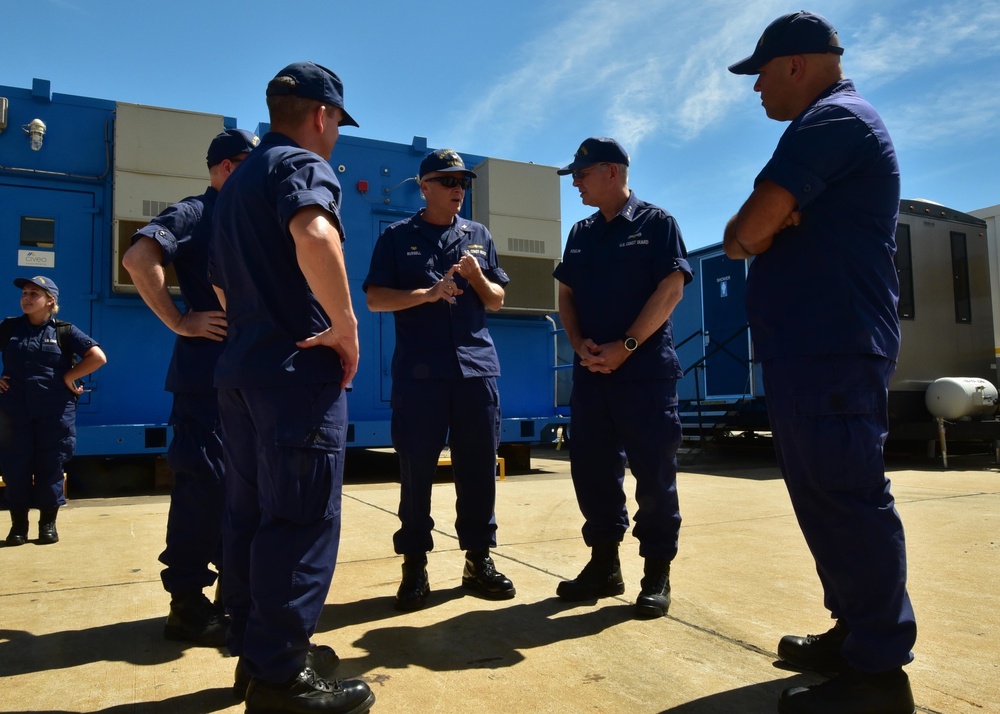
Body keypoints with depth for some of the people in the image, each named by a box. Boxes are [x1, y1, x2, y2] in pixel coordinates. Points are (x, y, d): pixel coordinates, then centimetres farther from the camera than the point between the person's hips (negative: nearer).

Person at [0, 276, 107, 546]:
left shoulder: (64, 330, 0)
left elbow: (98, 357, -6)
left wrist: (68, 377, -7)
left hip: (55, 413, -2)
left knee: (50, 468, 5)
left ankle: (48, 523, 17)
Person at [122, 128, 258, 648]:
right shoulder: (194, 213, -6)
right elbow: (139, 258, -22)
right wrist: (179, 322, -18)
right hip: (208, 369, -8)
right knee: (202, 480, -5)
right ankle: (187, 605, 5)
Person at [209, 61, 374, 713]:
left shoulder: (237, 182, 22)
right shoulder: (304, 165, -7)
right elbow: (313, 234, -30)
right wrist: (345, 326, -23)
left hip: (241, 365, 10)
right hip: (298, 367, -10)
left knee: (250, 513, 13)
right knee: (303, 519, -5)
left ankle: (255, 652, 24)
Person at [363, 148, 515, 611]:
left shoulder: (478, 235, 15)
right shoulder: (397, 236, 6)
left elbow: (496, 301, 14)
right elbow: (375, 299, -1)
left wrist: (477, 277, -7)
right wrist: (428, 294, -14)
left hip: (477, 367, 3)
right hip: (418, 371, -3)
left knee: (479, 468, 6)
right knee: (416, 470, 2)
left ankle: (478, 559, 19)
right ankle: (415, 565, 15)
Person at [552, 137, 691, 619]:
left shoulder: (656, 223, 0)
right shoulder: (580, 234, 16)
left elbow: (671, 289, -9)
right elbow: (566, 295, 14)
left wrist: (625, 347, -15)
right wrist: (580, 345, -4)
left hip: (646, 370, -6)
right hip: (590, 371, 6)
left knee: (653, 472, -1)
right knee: (590, 467, 7)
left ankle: (657, 573, 12)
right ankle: (604, 564, 21)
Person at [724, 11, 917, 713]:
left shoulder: (831, 120, -10)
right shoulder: (837, 124, 25)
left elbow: (747, 231, -19)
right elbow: (766, 233, 19)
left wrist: (750, 230, 3)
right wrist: (765, 226, -2)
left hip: (832, 349, -11)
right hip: (816, 345, 11)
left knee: (846, 498, -8)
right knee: (827, 494, 14)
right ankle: (856, 632, 25)